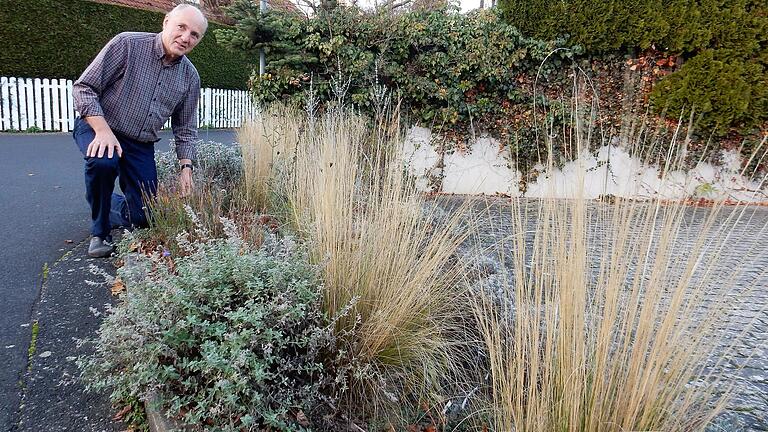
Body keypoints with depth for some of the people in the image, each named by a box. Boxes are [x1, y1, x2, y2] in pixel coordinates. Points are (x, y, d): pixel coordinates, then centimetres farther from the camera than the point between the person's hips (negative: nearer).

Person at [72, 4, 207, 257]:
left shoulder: (190, 77, 0)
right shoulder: (127, 44, -15)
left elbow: (185, 128, 8)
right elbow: (84, 87, -14)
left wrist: (185, 167, -3)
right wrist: (103, 130, -27)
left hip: (141, 144, 4)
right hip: (98, 127, -4)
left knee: (144, 217, -2)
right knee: (103, 161, -39)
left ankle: (111, 207, 35)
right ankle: (100, 232, -12)